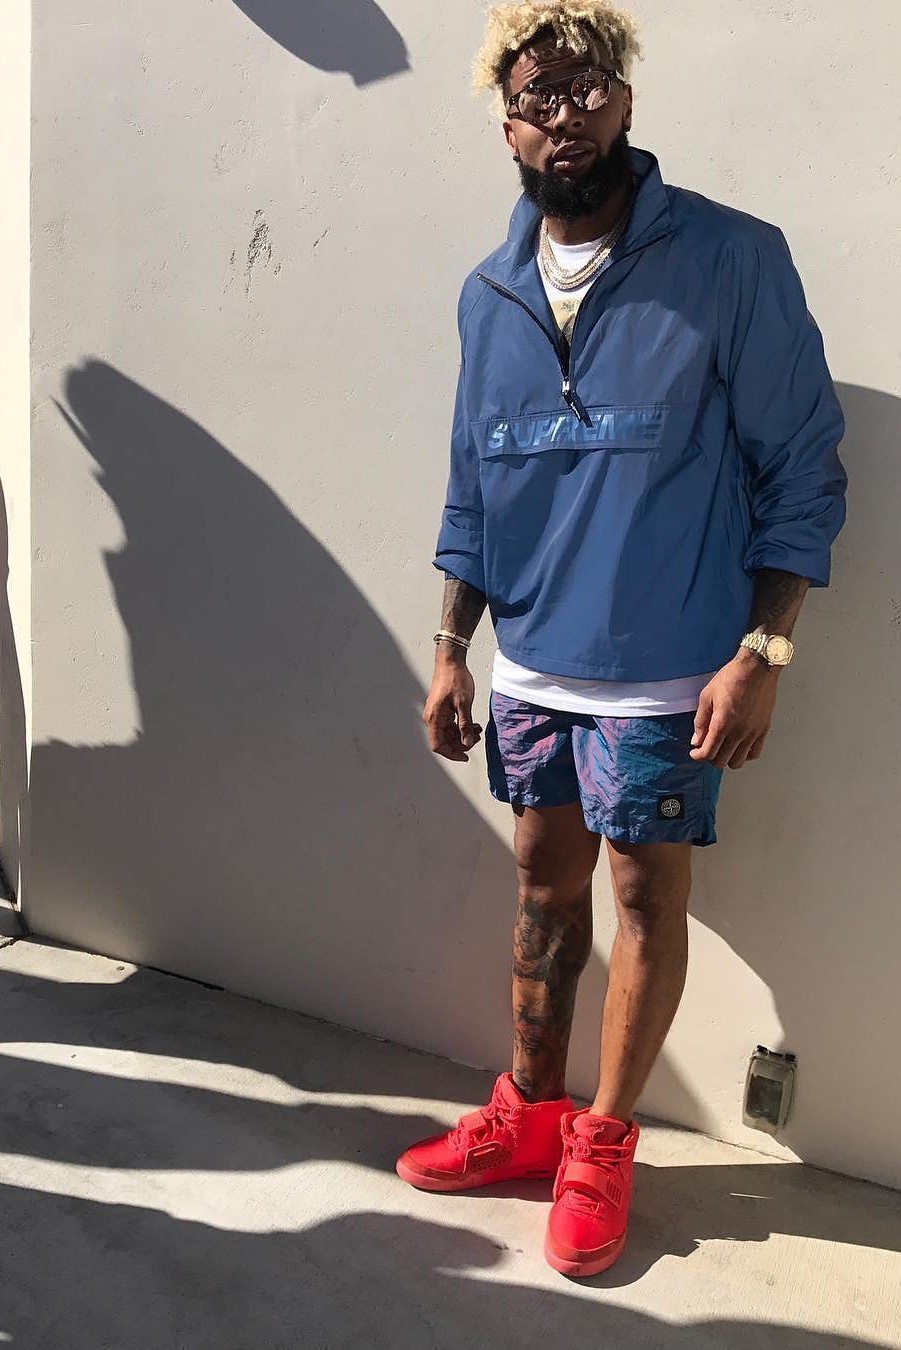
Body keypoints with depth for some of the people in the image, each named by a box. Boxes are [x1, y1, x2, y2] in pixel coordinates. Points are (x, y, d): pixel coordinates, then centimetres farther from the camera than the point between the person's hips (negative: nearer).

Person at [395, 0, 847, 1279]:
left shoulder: (733, 261, -9)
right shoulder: (490, 294, 6)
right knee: (547, 888, 16)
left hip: (662, 674, -4)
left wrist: (761, 652, -14)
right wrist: (451, 652, 9)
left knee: (647, 899, 7)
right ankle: (528, 1112, 33)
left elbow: (802, 468, -8)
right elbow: (473, 488, 12)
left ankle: (603, 1141, 26)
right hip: (531, 668, 5)